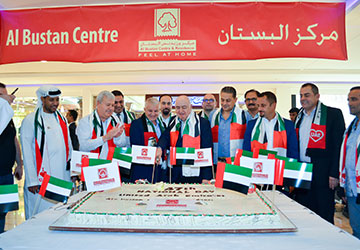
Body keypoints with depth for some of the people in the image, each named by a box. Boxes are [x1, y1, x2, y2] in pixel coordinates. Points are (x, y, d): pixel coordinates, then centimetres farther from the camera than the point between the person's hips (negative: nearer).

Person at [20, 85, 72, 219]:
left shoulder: (62, 119, 13)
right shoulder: (30, 121, -4)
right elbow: (27, 154, -7)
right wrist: (31, 181, -11)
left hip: (63, 178, 5)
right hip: (41, 180, -5)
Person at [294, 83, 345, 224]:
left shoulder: (333, 114, -3)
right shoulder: (299, 117, 14)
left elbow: (338, 146, -8)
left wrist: (334, 174, -14)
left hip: (322, 174, -5)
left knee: (324, 217, 3)